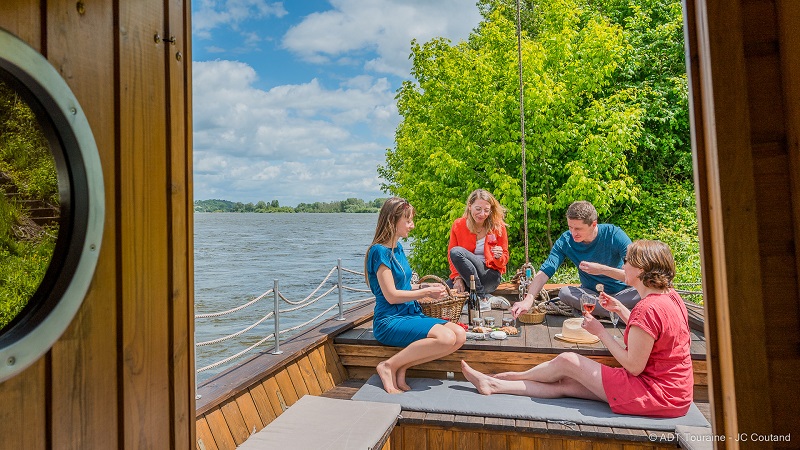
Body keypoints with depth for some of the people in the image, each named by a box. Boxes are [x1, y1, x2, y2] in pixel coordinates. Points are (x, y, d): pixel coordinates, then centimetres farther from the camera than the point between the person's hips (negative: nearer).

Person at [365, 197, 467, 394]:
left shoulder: (398, 247, 14)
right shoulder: (380, 251, -13)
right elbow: (391, 295, -15)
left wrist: (423, 286, 4)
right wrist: (426, 293, -7)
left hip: (411, 314, 9)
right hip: (390, 321, -9)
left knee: (460, 335, -10)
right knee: (446, 337, -27)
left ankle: (401, 368, -4)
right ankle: (389, 366, -11)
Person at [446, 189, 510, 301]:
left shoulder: (498, 226, -3)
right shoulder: (458, 225, 0)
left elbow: (504, 260, 6)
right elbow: (450, 254, 3)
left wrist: (499, 257, -18)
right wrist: (457, 278, -13)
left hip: (490, 276, -2)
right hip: (466, 275, 3)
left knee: (456, 252, -28)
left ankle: (483, 298, -21)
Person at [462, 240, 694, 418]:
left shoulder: (648, 308, -26)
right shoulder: (670, 295, 5)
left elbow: (633, 366, -21)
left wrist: (600, 332, -12)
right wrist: (620, 309, 7)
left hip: (657, 395, -9)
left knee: (567, 361, -3)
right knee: (566, 384, 5)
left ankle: (512, 376, 20)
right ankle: (494, 385, 11)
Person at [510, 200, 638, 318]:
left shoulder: (613, 234, -19)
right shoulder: (566, 241, -14)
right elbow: (544, 272, -23)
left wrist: (602, 269, -33)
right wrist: (528, 299, -39)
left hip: (621, 292, -2)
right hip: (590, 292, 2)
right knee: (564, 292, -28)